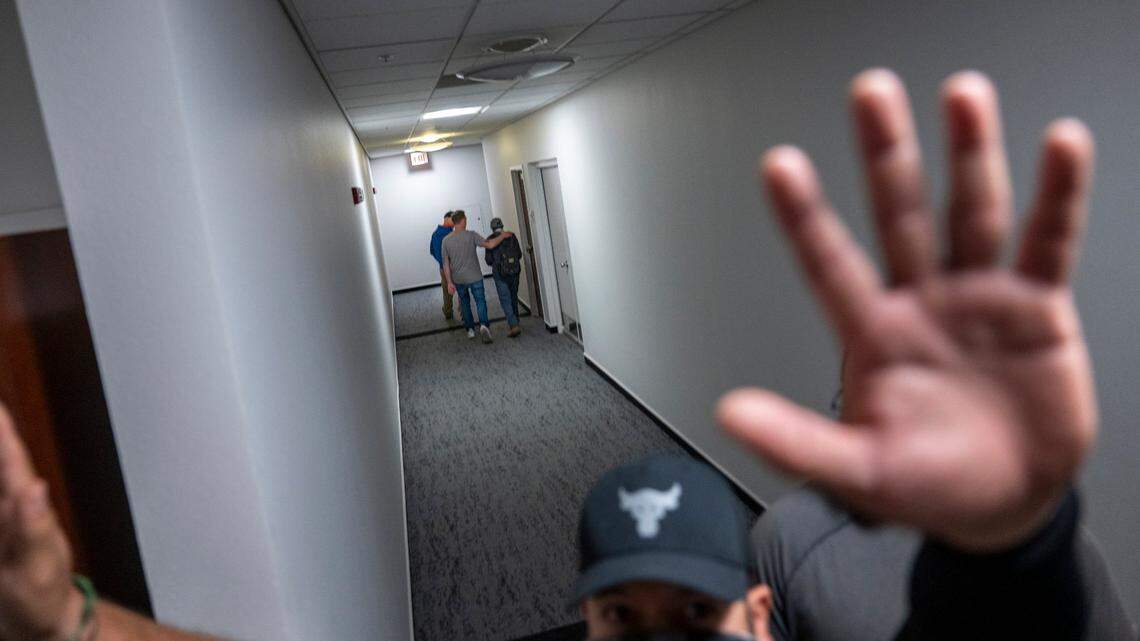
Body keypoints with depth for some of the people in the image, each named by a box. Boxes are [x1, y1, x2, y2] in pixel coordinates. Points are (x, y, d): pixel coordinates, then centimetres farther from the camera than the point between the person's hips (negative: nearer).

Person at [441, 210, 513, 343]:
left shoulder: (446, 240, -2)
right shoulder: (471, 235, -12)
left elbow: (446, 264, -2)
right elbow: (490, 245, -16)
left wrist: (449, 282, 1)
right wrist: (503, 236, -2)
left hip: (458, 279, 3)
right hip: (474, 277, -3)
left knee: (465, 302, 19)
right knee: (480, 300, 4)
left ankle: (470, 329, 24)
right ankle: (483, 324, -18)